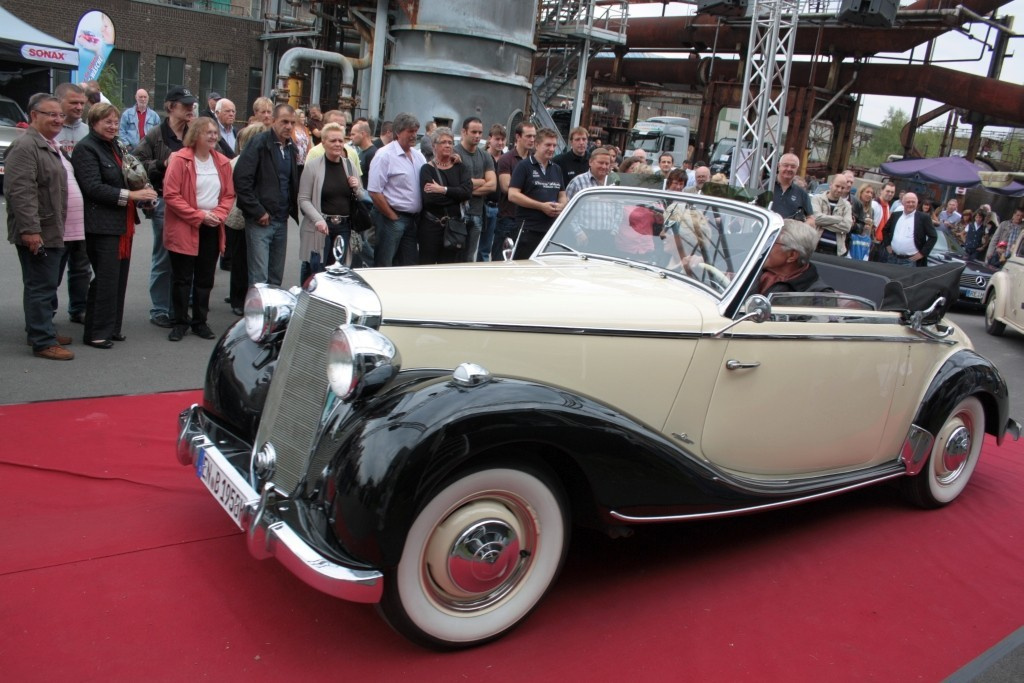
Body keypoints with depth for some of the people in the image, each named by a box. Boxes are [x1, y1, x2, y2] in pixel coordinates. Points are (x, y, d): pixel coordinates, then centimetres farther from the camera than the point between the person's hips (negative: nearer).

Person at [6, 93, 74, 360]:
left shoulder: (51, 146, 19)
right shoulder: (25, 146, -14)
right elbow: (20, 191, -21)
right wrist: (30, 230, -25)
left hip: (54, 232, 10)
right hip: (38, 234, -10)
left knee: (49, 286, 17)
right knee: (41, 287, -5)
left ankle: (44, 331, 27)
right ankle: (43, 342, 0)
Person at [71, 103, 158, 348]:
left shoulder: (114, 147, 19)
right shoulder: (86, 148, -8)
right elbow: (93, 187, -18)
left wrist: (143, 191, 11)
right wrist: (131, 195, -23)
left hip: (122, 224, 9)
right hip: (102, 225, -9)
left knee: (119, 279, 11)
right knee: (106, 280, -7)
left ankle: (111, 328, 20)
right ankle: (97, 333, 2)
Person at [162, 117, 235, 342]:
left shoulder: (223, 162, 6)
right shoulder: (180, 159, -10)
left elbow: (229, 195, 11)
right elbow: (170, 194, -14)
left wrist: (218, 215, -8)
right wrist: (198, 216, -16)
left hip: (212, 229, 4)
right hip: (184, 228, -4)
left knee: (205, 279, 10)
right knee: (182, 279, 3)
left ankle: (200, 322, 21)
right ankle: (180, 322, 14)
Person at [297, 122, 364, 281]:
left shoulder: (349, 165, 11)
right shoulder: (312, 167, -3)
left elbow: (360, 198, 18)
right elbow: (303, 200, -6)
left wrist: (356, 189, -4)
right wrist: (318, 220, -19)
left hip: (344, 228, 4)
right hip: (319, 228, -4)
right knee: (315, 270, -2)